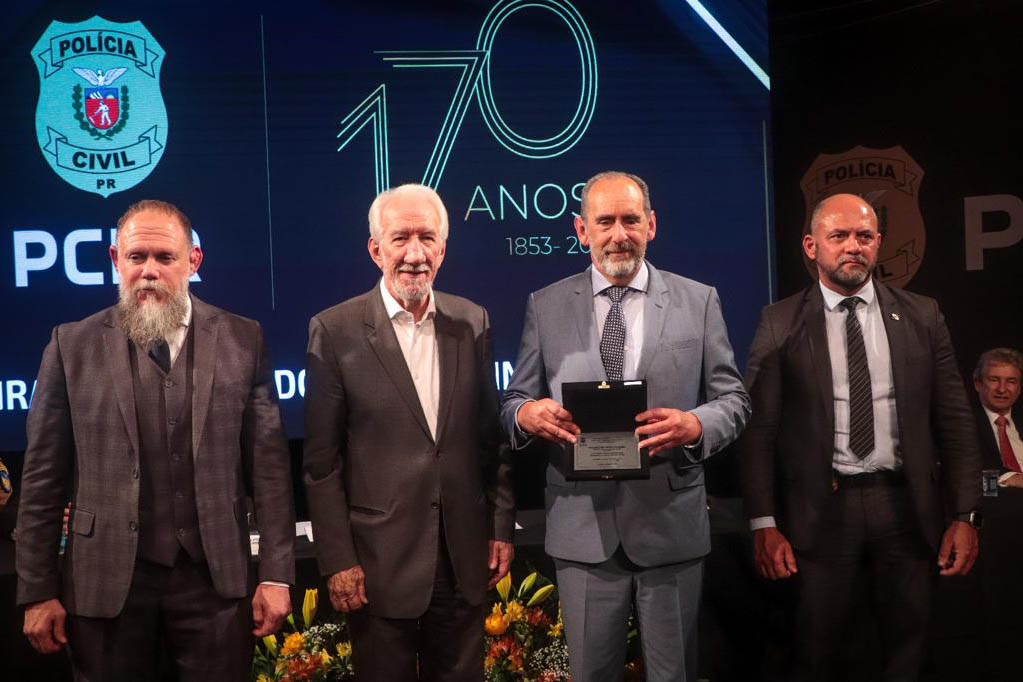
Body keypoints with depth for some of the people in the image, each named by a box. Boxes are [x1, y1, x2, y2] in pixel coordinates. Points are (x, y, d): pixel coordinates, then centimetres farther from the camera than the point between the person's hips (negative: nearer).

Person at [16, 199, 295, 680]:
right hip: (107, 581, 0)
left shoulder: (242, 340, 1)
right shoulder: (73, 345, 1)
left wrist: (277, 575, -2)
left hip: (214, 576, 0)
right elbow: (43, 477, 2)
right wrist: (38, 591, 0)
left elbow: (269, 464, 1)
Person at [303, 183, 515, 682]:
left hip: (464, 557, 4)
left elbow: (491, 436, 9)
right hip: (379, 561, -3)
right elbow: (321, 461, -7)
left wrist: (502, 527, 7)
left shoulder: (472, 322, 4)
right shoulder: (335, 331, -7)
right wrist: (337, 560, -8)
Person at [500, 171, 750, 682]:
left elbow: (734, 399, 5)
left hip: (670, 522, 0)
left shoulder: (698, 301, 4)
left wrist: (696, 425, -17)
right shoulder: (546, 307, 5)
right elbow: (514, 402, 8)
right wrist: (527, 414, -16)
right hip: (582, 525, 0)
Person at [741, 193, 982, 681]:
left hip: (905, 506, 2)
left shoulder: (922, 317, 6)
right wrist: (764, 524, -10)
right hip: (821, 508, -2)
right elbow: (759, 427, -4)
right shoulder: (781, 323, -1)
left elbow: (954, 420, 6)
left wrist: (965, 516, 0)